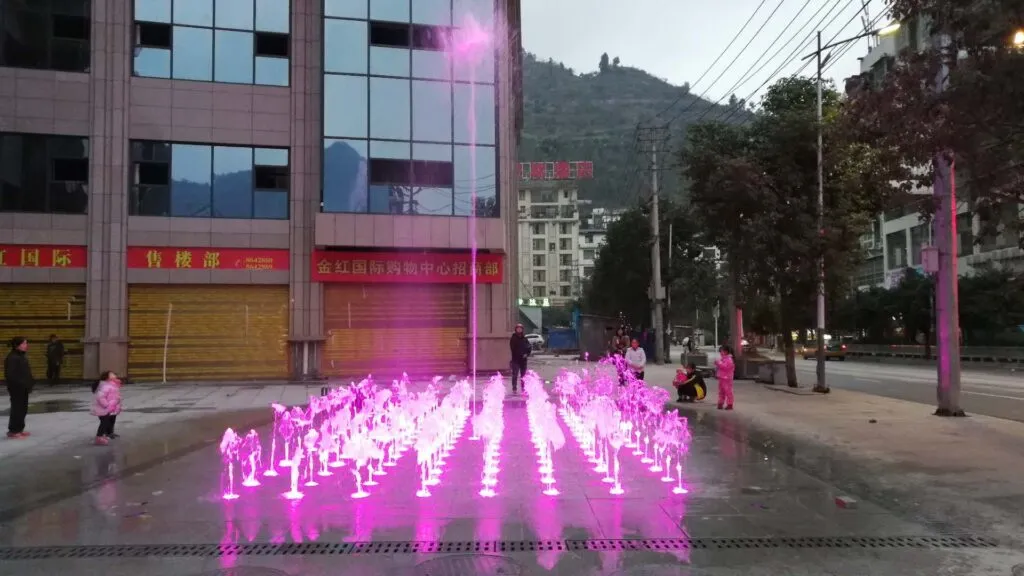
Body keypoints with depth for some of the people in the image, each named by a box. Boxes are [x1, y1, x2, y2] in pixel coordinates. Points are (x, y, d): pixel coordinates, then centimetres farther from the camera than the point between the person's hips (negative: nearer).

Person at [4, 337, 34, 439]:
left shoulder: (22, 356, 13)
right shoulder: (12, 358, -18)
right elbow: (10, 375, -23)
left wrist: (29, 384, 12)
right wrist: (20, 384, -23)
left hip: (23, 388, 10)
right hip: (16, 389, -10)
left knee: (23, 409, 14)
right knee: (17, 409, -6)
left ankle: (19, 429, 23)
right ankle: (13, 431, 0)